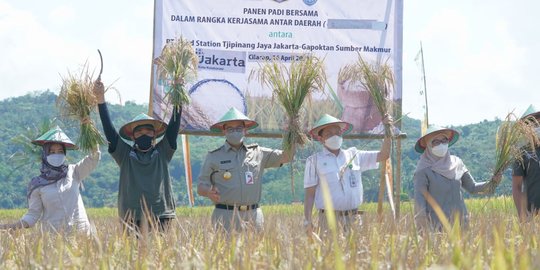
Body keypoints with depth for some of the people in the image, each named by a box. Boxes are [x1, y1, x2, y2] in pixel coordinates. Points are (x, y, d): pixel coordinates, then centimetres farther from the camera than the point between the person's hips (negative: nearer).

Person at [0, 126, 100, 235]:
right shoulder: (38, 184, 6)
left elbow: (94, 157, 0)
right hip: (53, 233, -1)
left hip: (79, 230, 1)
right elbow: (33, 214, 3)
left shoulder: (73, 172, 9)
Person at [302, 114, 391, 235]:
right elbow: (309, 193, 1)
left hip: (353, 218, 3)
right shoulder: (314, 160, 4)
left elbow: (383, 155, 17)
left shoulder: (354, 155, 13)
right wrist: (307, 220, -7)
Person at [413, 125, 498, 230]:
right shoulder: (424, 169, -4)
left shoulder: (456, 163, 10)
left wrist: (491, 183, -2)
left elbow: (472, 187, 14)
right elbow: (419, 197, -11)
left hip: (458, 221, 4)